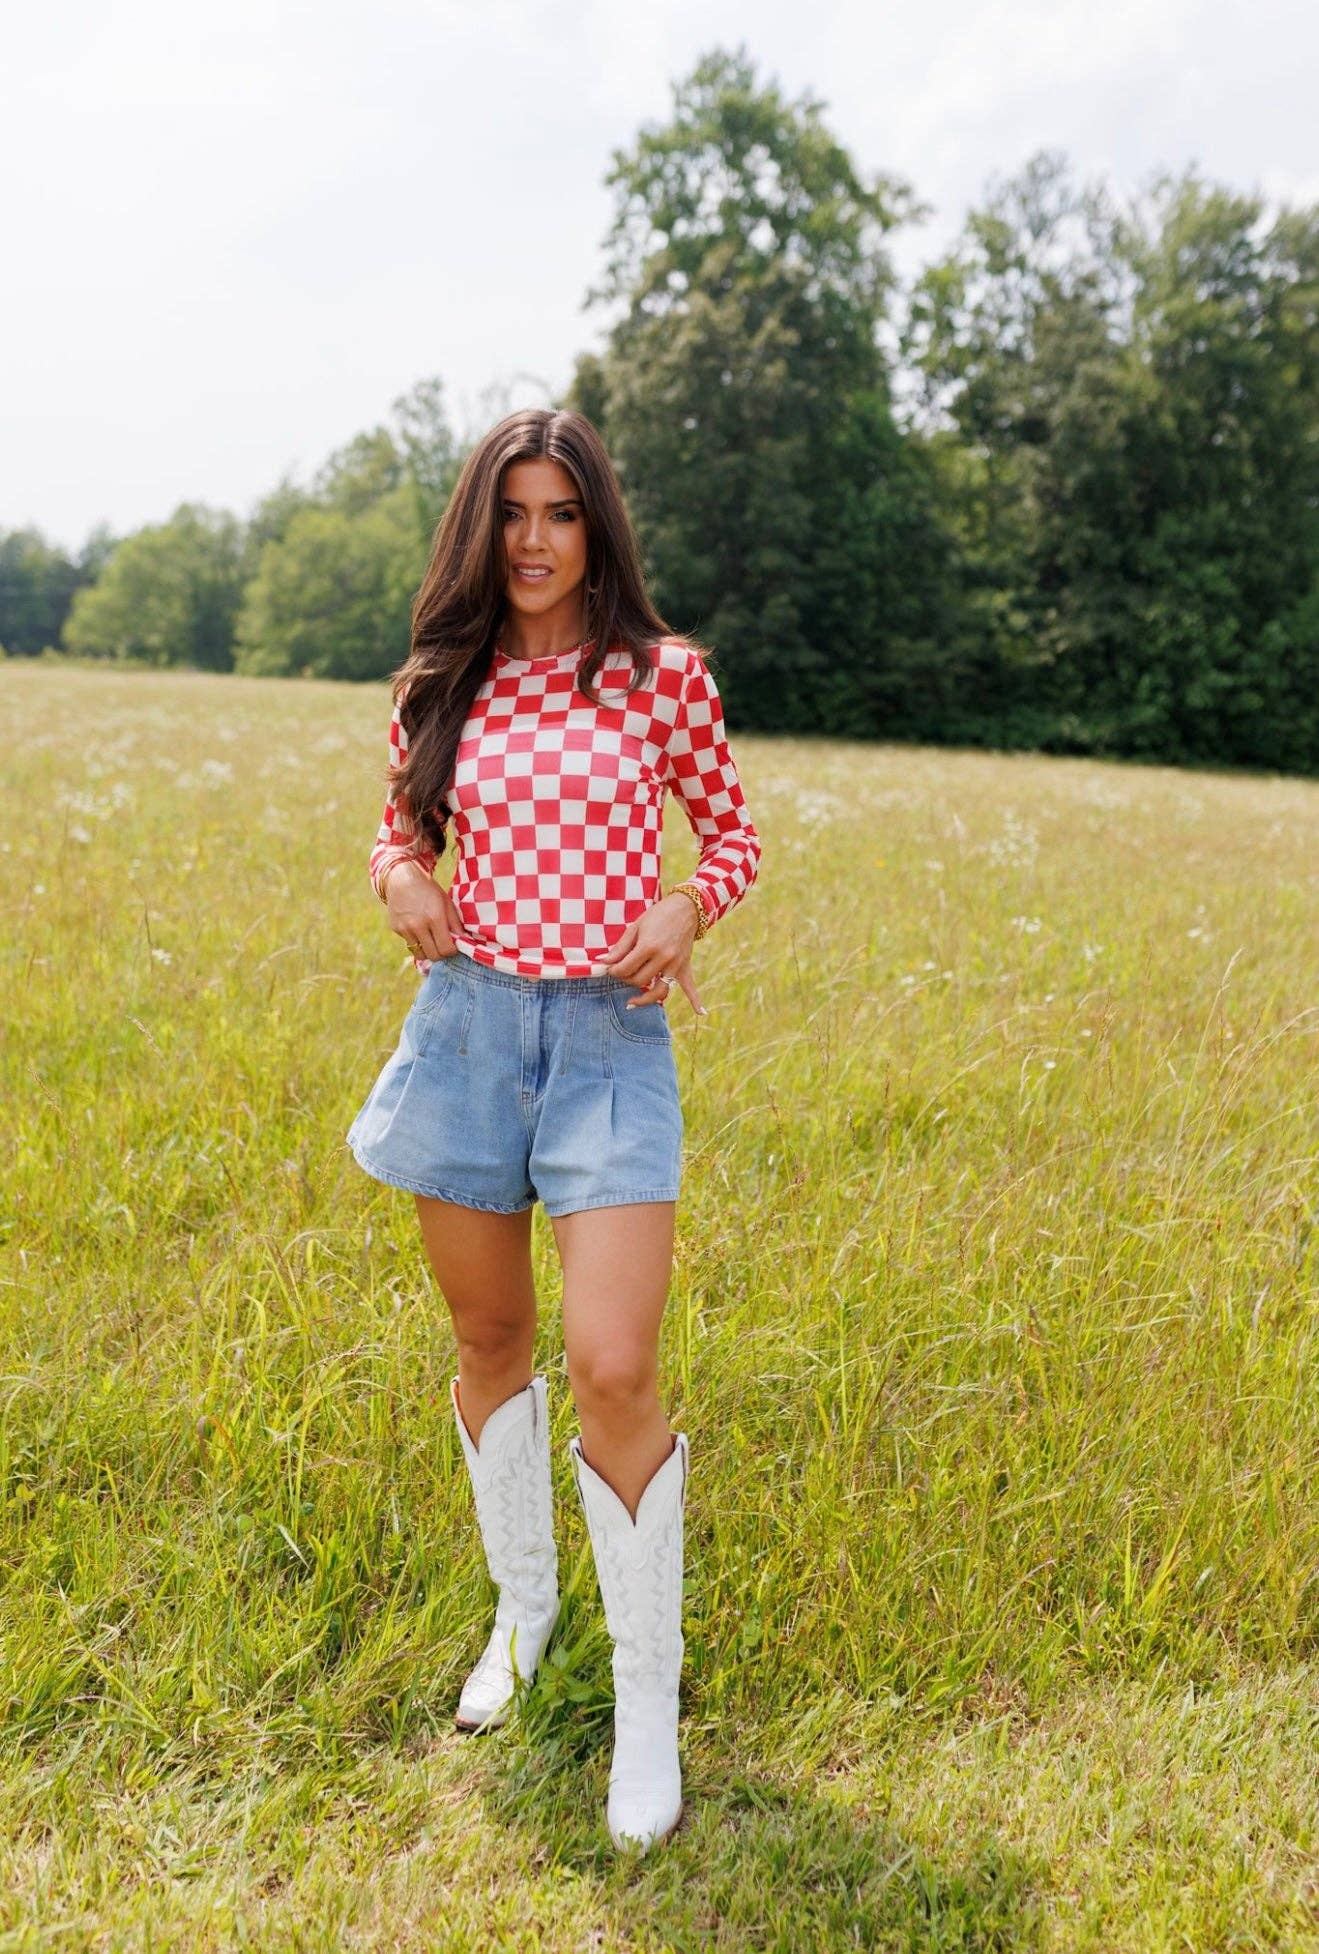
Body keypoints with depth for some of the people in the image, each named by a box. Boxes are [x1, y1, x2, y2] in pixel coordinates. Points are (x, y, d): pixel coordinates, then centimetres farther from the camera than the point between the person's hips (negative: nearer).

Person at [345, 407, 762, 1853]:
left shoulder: (665, 675, 0)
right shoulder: (439, 687, 7)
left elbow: (734, 831, 9)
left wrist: (689, 910, -11)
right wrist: (399, 880, -4)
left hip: (612, 1033, -3)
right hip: (466, 1022, 3)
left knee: (612, 1369, -13)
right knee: (490, 1343, 14)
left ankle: (648, 1703, 9)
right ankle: (523, 1604, 40)